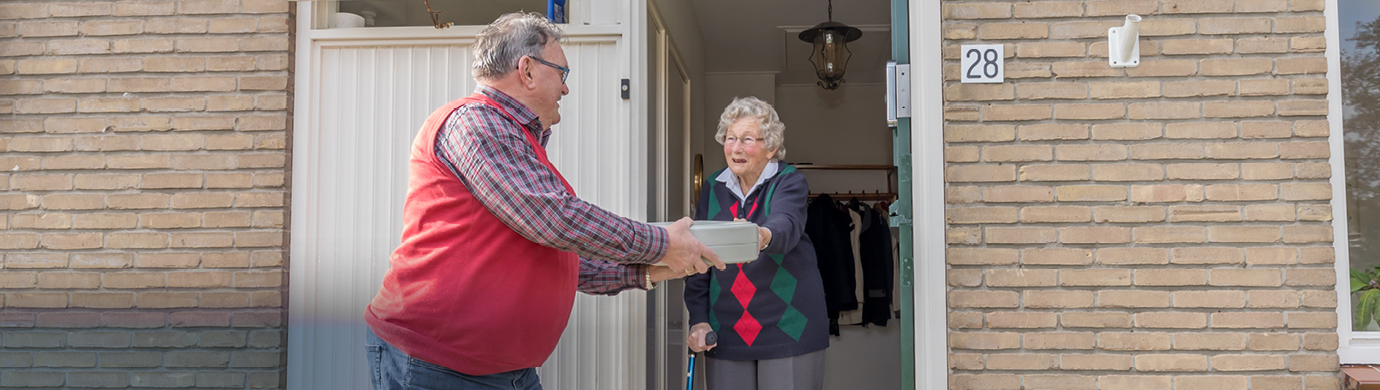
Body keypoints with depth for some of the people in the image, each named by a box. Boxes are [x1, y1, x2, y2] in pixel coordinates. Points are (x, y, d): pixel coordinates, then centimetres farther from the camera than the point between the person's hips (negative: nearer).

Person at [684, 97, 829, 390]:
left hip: (788, 330, -3)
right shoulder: (713, 188, 8)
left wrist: (763, 237, -50)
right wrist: (698, 319, -2)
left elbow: (787, 224, -27)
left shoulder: (790, 182, -4)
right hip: (726, 332, 3)